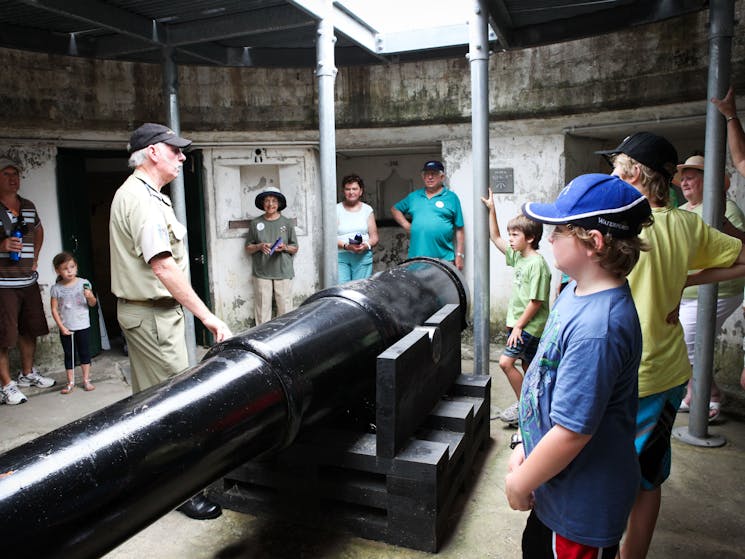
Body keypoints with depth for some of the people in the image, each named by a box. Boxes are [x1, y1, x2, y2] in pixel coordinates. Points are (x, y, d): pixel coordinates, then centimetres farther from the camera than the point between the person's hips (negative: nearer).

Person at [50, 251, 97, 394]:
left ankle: (86, 380, 15)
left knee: (84, 352, 6)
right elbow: (54, 309, -2)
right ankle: (70, 382, 18)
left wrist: (90, 297, -22)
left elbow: (93, 304, 1)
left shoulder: (84, 283, -5)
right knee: (68, 354, 10)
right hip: (65, 328, 0)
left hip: (83, 326, 0)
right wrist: (61, 327, -9)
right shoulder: (56, 288, -4)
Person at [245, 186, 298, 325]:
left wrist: (285, 247, -9)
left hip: (283, 272, 0)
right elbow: (248, 248, 12)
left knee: (285, 308, -2)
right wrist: (259, 247, -8)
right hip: (261, 273, 0)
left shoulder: (286, 223, 7)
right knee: (262, 308, -1)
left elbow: (295, 249, 12)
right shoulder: (255, 223, 8)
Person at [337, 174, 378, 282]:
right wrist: (346, 246, -17)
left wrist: (366, 245, -11)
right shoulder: (337, 209, 6)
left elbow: (374, 237, 11)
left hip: (363, 256, 2)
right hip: (341, 256, -1)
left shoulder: (367, 210, 13)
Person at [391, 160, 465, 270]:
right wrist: (406, 225, 9)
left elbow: (459, 230, 3)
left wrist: (459, 255, -2)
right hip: (416, 258, 3)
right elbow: (395, 209, 26)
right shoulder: (414, 196, 14)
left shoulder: (451, 197, 4)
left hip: (444, 259, -3)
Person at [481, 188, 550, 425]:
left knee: (506, 361, -11)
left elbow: (536, 301, -21)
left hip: (529, 326, -9)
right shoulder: (518, 256, 6)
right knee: (528, 368, 15)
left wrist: (519, 325, -17)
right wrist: (491, 209, 9)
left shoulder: (537, 264, -19)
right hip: (520, 323, 9)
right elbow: (495, 238, 15)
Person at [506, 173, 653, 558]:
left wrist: (520, 483, -14)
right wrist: (524, 445, 11)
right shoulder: (577, 291, -3)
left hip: (583, 507, -8)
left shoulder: (596, 328, -33)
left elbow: (571, 432, -29)